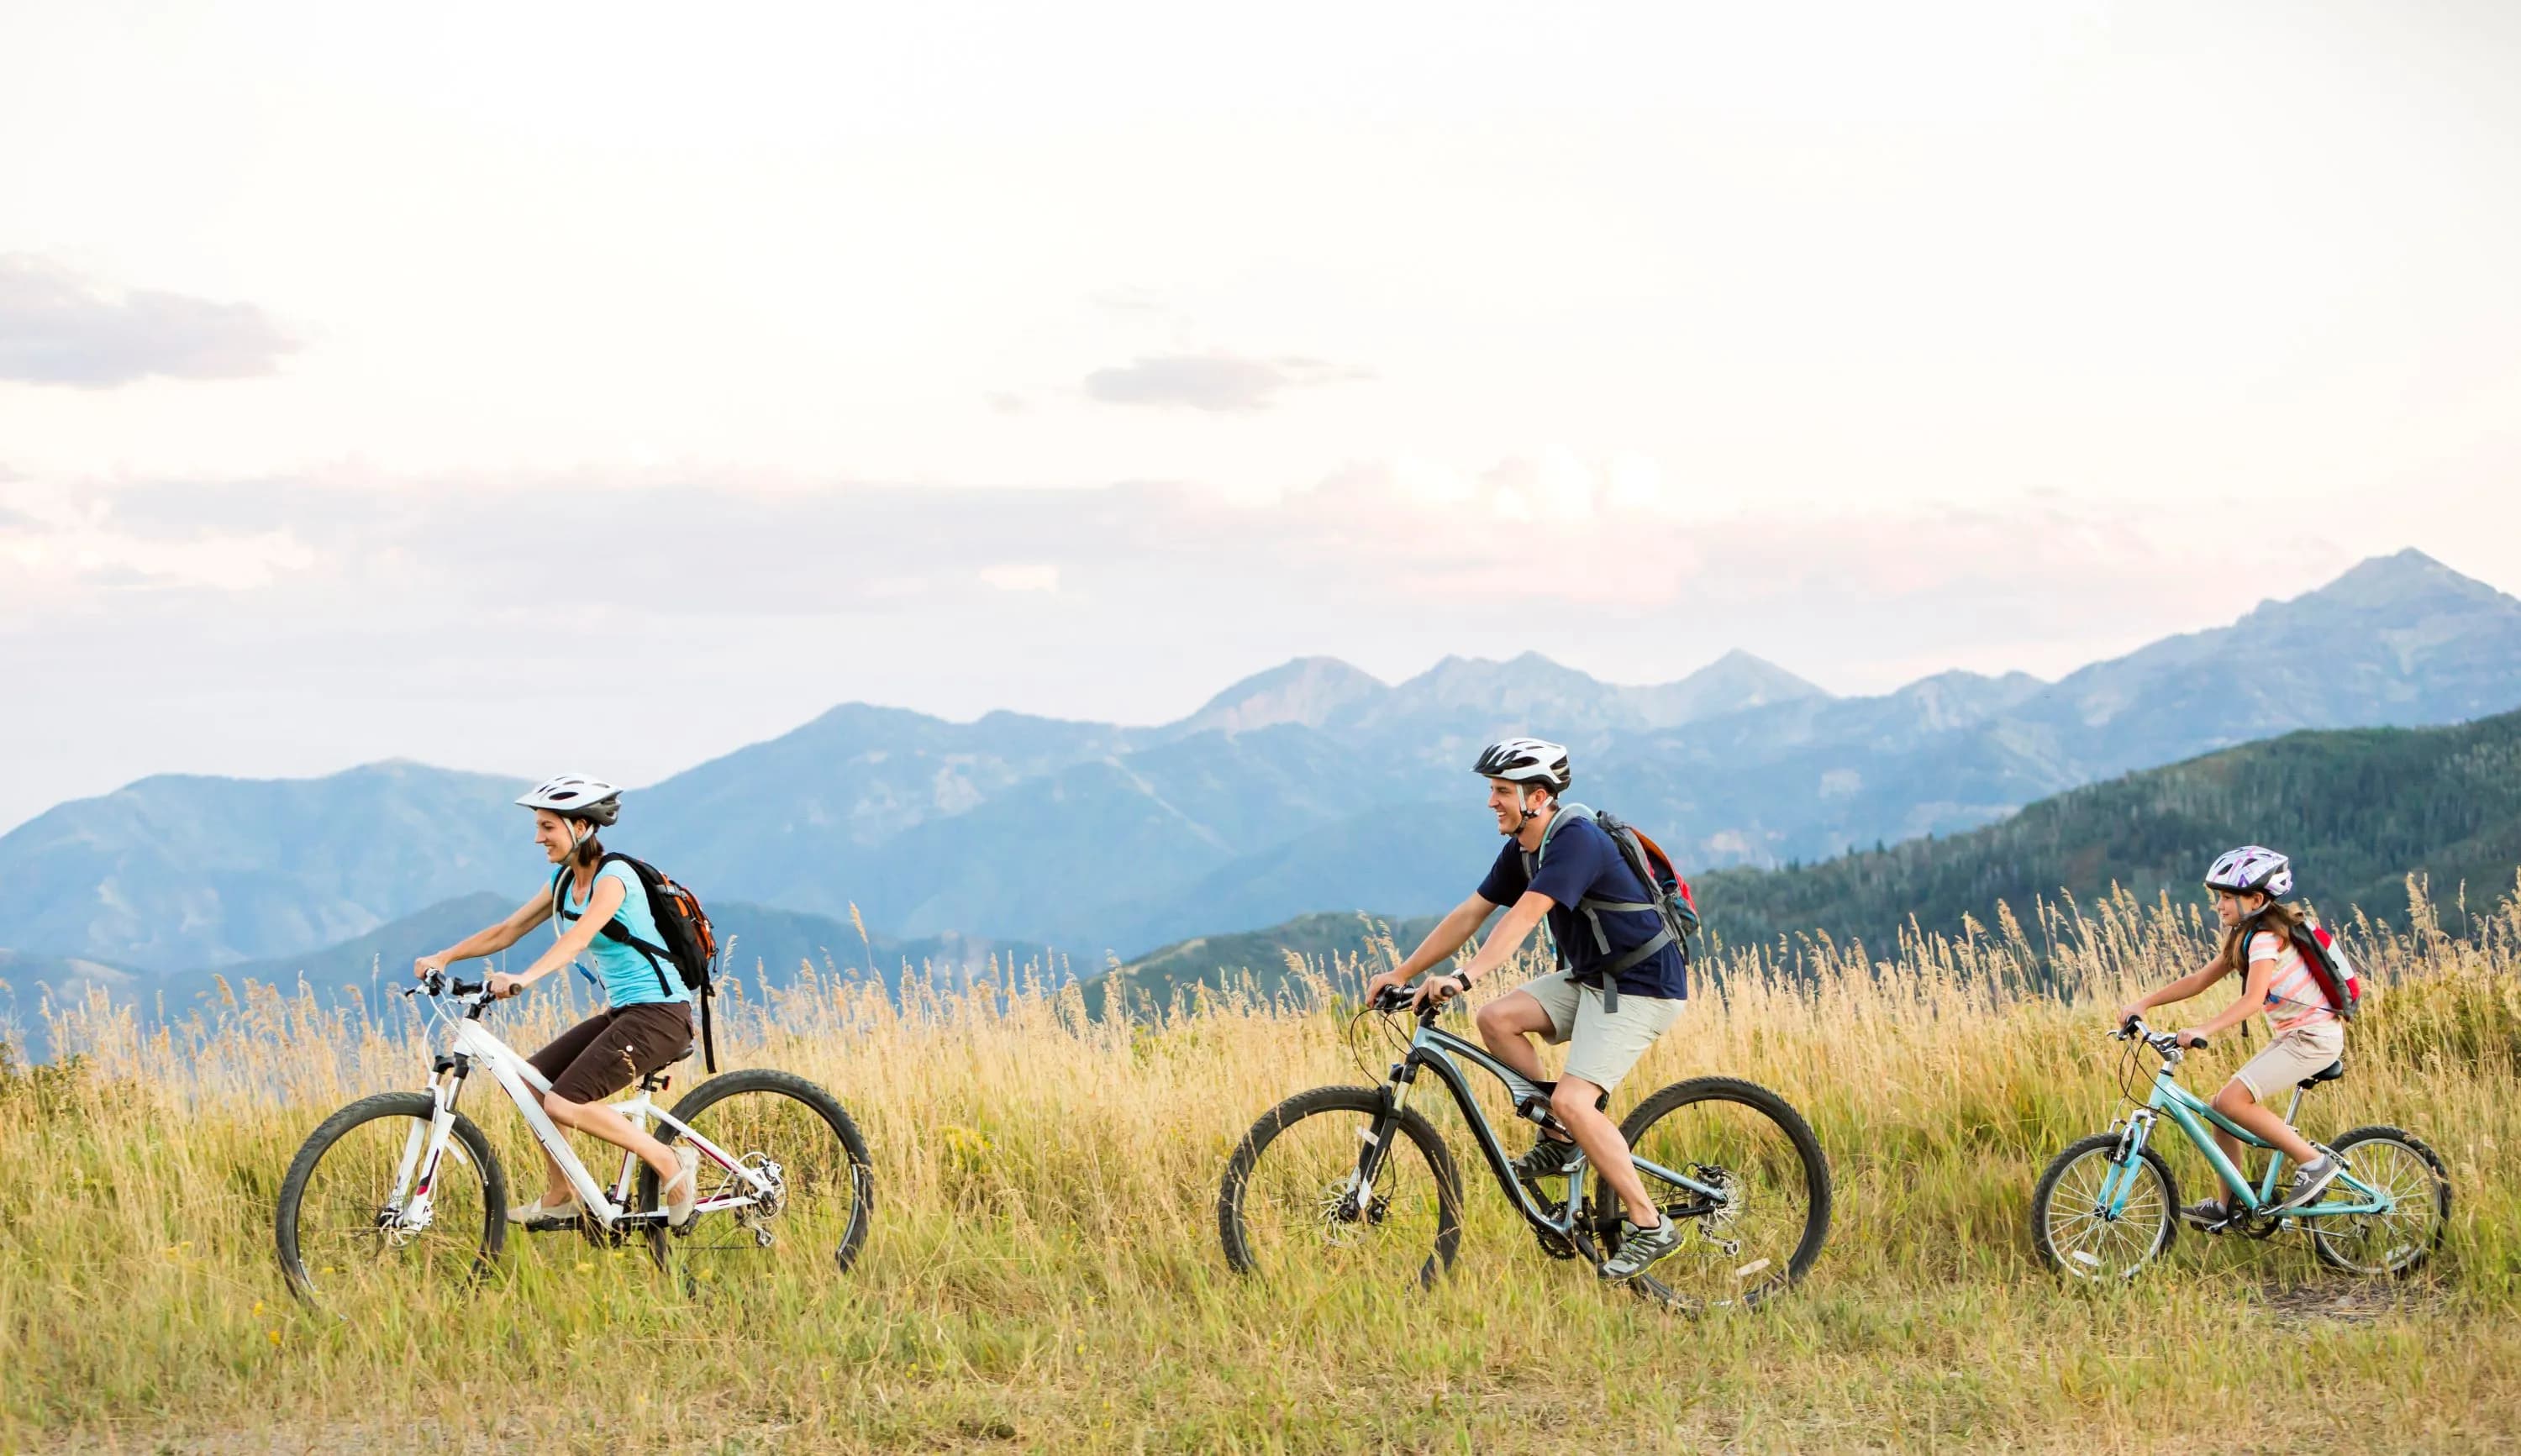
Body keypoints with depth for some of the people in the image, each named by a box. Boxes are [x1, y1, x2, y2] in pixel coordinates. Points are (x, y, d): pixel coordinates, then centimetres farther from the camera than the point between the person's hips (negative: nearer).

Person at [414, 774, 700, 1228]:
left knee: (564, 1102, -19)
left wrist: (524, 978, -48)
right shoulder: (566, 881, 11)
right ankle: (560, 1199, 14)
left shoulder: (613, 876, -16)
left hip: (659, 1013, -9)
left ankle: (671, 1163, -8)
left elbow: (579, 937, -34)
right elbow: (507, 931, 12)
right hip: (620, 1011, 9)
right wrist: (442, 958, -1)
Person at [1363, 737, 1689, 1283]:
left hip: (1642, 985, -9)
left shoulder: (1576, 840, -22)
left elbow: (1523, 919, -34)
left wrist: (1463, 978, -43)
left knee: (1573, 1101, -21)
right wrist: (1401, 974, 7)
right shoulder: (1521, 849, 6)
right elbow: (1471, 914, 10)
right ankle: (1559, 1142, 5)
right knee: (1497, 1018, -8)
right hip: (1589, 977, 9)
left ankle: (1648, 1226, -12)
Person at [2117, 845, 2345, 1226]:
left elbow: (2252, 999, -31)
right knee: (2222, 1106, 5)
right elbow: (2201, 979, 13)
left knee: (2233, 1099, -21)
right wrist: (2143, 1003, 5)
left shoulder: (2266, 937, -18)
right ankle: (2228, 1208, 11)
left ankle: (2315, 1162, -12)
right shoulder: (2244, 938, 12)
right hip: (2291, 1036, 10)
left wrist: (2202, 1030, -41)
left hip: (2314, 1037, -10)